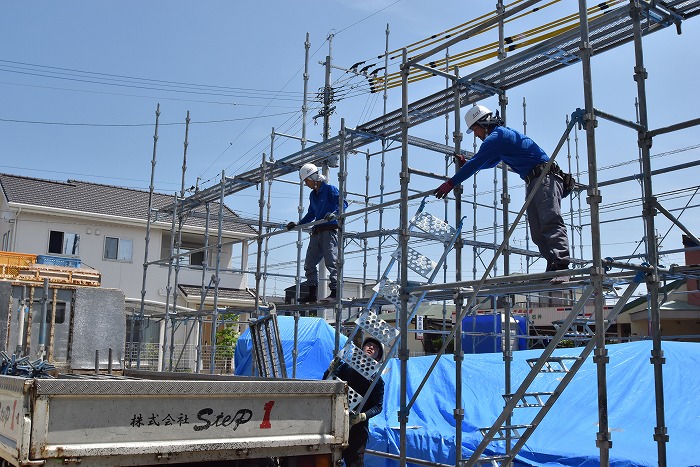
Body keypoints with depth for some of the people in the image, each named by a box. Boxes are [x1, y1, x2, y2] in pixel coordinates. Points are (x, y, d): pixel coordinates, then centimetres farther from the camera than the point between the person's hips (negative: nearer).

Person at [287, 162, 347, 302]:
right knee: (309, 264, 7)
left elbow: (343, 203, -15)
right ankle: (312, 293, 12)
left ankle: (335, 293, -13)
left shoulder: (330, 189, -2)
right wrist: (298, 224, 25)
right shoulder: (312, 195, 22)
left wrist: (334, 213, -31)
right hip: (316, 232, 9)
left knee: (331, 263, -13)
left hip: (330, 231, -9)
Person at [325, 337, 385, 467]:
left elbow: (378, 406, -2)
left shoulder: (377, 380, 4)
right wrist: (331, 370, -7)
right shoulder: (346, 367, 11)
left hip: (357, 427, -2)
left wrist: (363, 416, -19)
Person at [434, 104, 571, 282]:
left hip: (545, 177, -10)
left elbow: (476, 162, -10)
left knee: (550, 222, -24)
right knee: (537, 233, 1)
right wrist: (465, 163, 36)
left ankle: (561, 266, -36)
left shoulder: (497, 136, -8)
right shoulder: (503, 134, 25)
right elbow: (490, 162, 42)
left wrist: (451, 183, -4)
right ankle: (553, 271, -7)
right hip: (533, 182, 10)